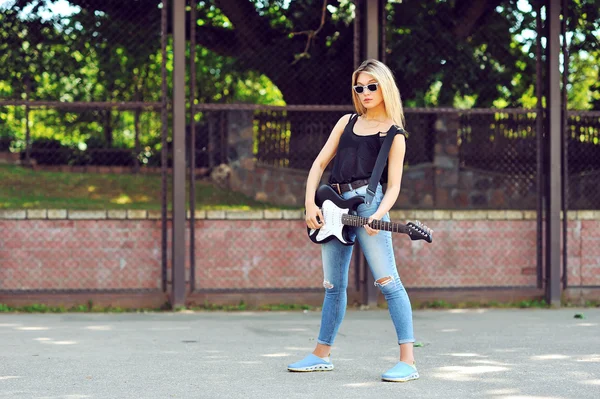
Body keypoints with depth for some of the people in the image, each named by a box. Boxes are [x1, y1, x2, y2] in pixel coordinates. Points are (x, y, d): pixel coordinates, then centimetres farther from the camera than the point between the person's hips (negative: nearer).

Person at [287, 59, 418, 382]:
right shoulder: (347, 122, 16)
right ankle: (322, 355, 25)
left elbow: (393, 186, -2)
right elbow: (320, 163, 14)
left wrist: (378, 215, -20)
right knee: (334, 286, 13)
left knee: (387, 280, -13)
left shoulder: (394, 134, 4)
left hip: (368, 204, -5)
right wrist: (310, 203, 2)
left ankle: (408, 361, -16)